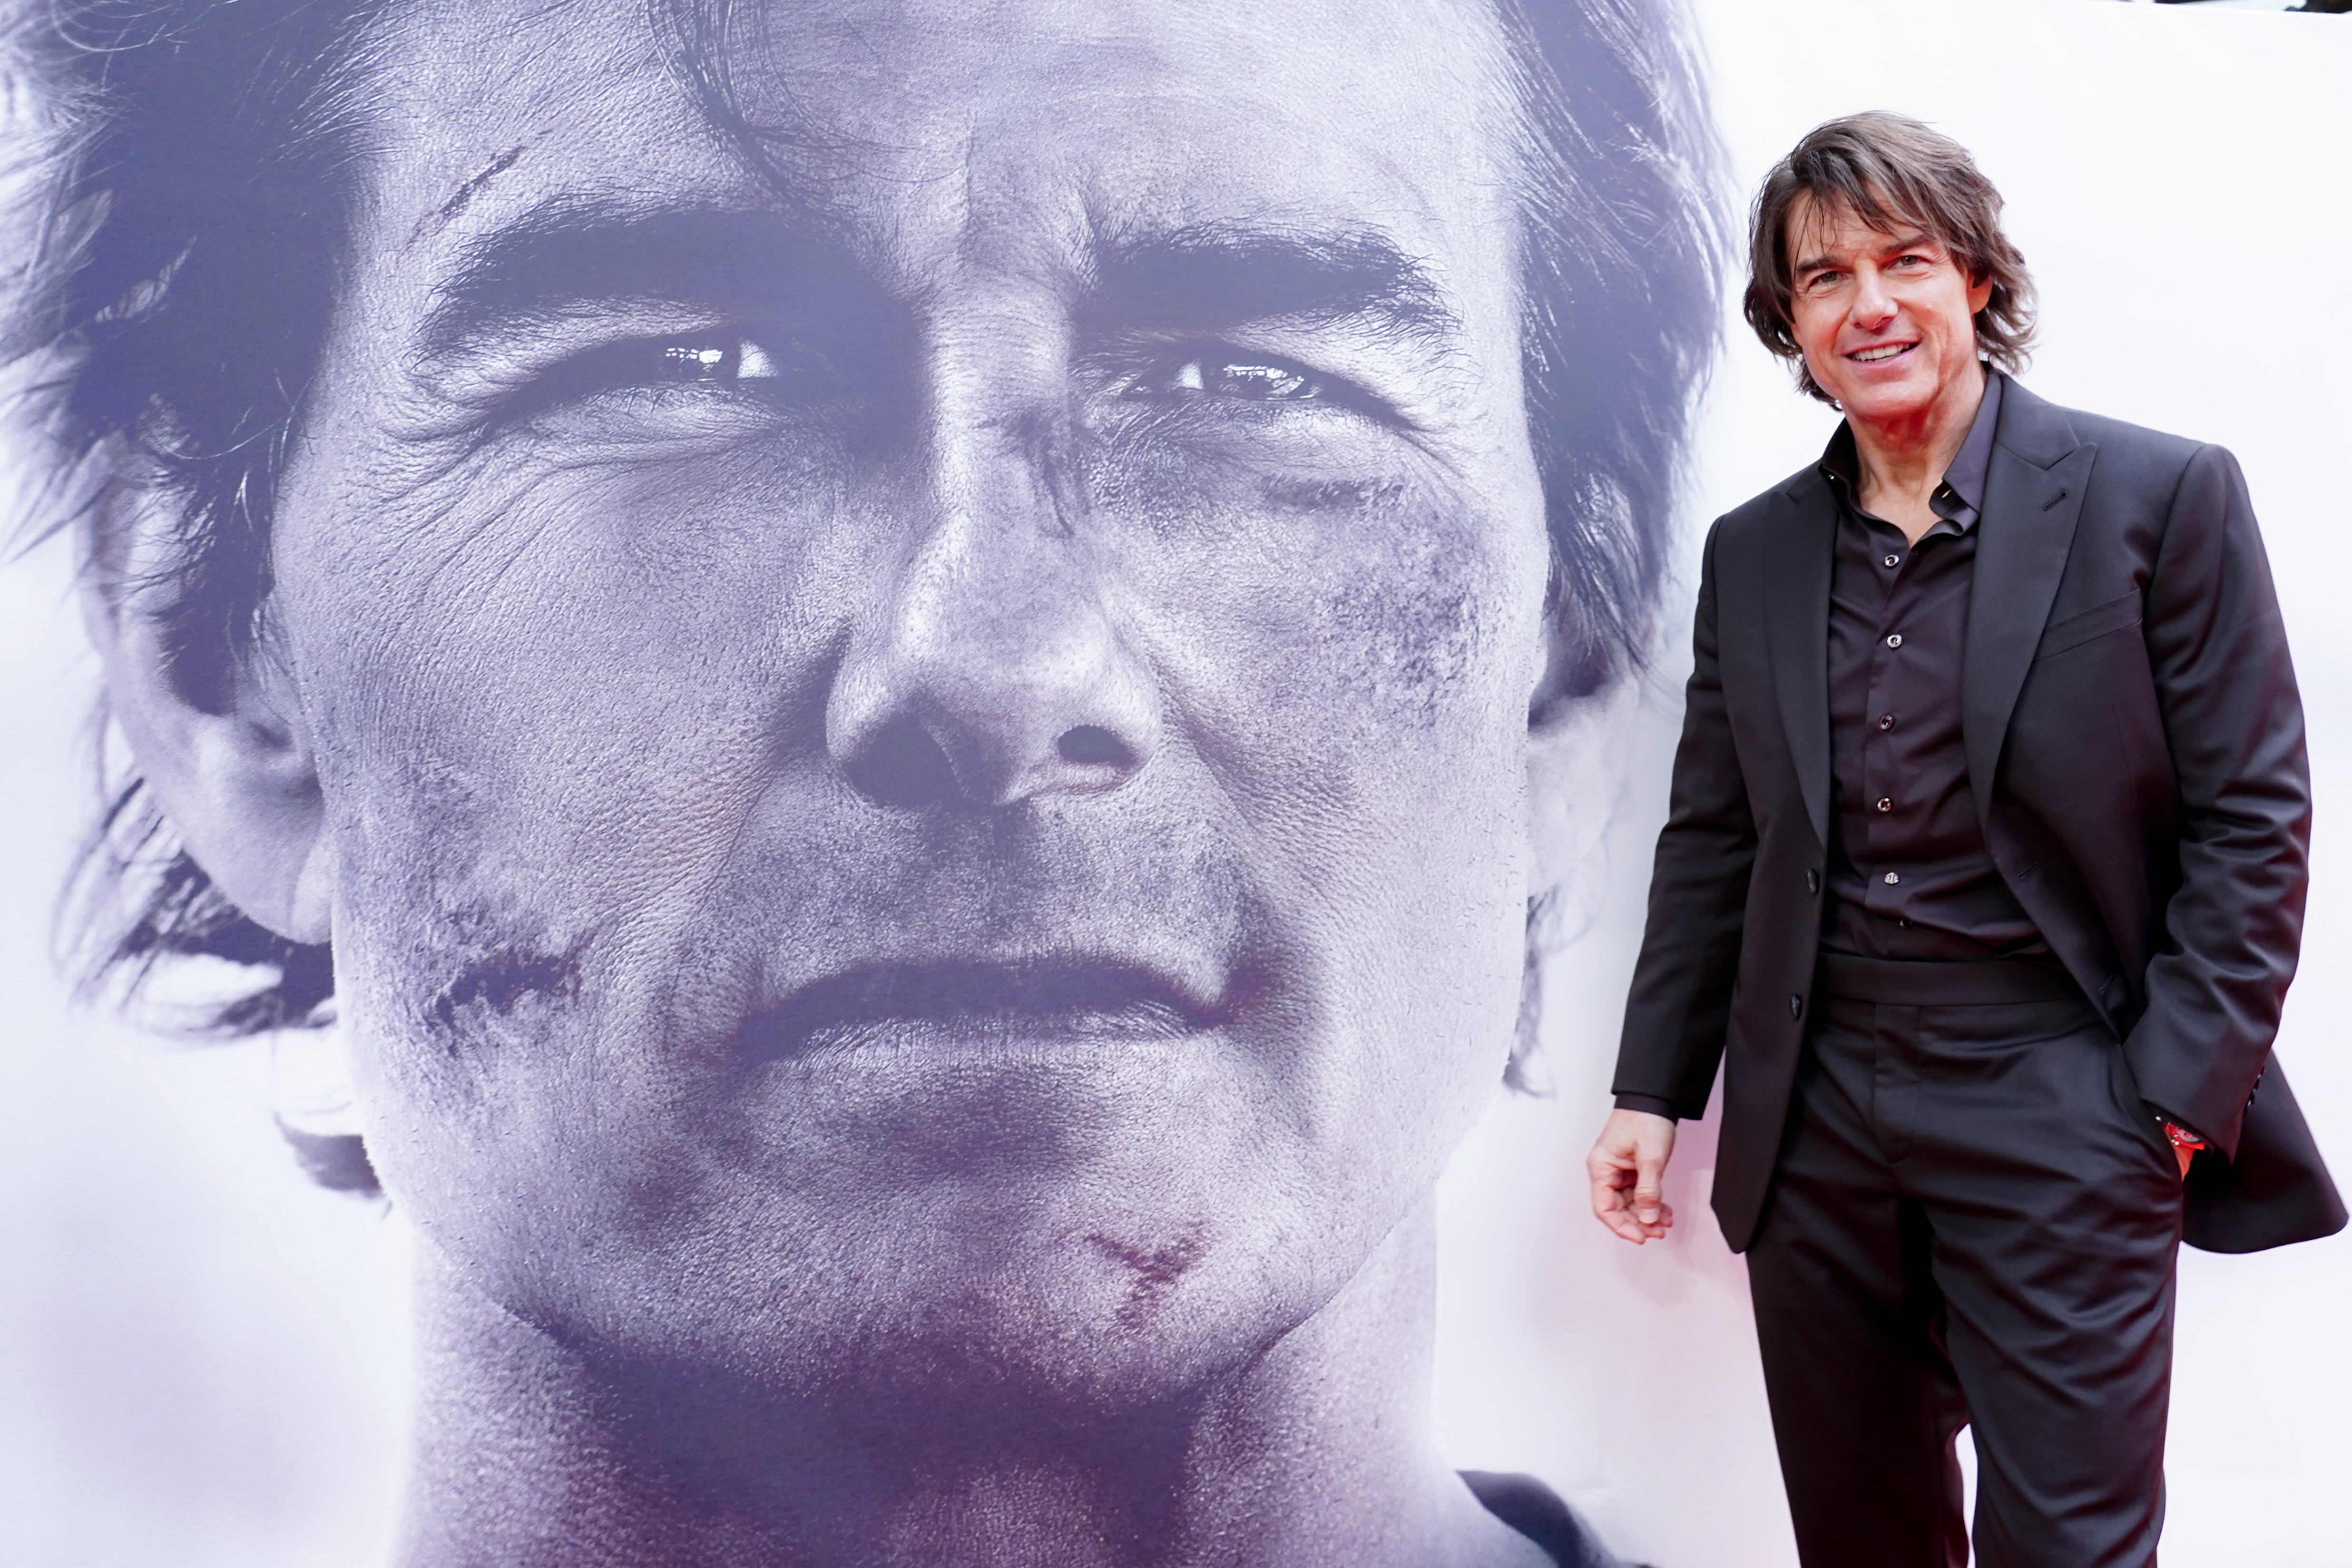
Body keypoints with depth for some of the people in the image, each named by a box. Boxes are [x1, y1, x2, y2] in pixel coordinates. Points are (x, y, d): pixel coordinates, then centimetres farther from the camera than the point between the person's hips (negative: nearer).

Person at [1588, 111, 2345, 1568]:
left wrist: (2181, 1103, -10)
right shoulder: (1754, 550, 8)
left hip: (2058, 1117, -4)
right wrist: (1654, 1091, 8)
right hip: (1816, 1124, 4)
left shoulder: (2163, 497, -5)